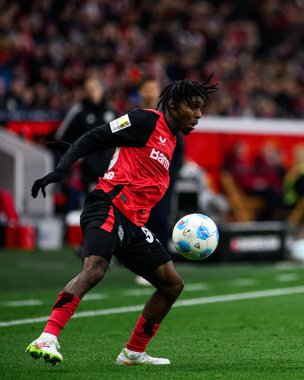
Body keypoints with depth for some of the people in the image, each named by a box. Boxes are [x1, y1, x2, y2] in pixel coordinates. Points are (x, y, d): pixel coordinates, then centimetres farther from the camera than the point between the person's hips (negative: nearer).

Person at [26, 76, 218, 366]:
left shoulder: (171, 141, 23)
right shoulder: (146, 120, -3)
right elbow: (92, 139, -8)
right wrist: (60, 171, -20)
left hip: (133, 224, 9)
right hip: (109, 207, -9)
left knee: (173, 284, 11)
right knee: (94, 269, -31)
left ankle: (133, 353, 21)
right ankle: (46, 340, -37)